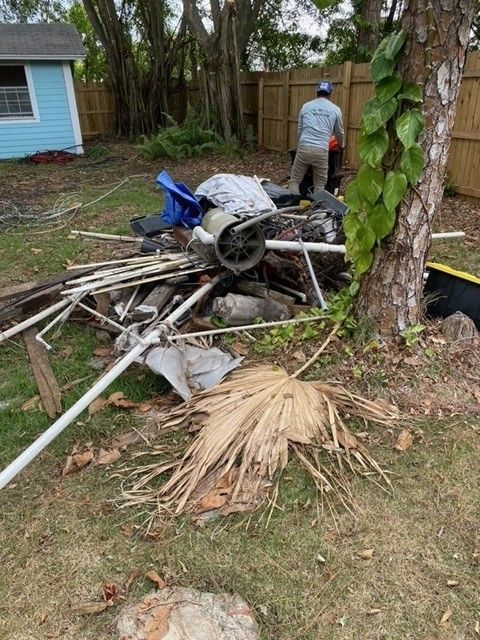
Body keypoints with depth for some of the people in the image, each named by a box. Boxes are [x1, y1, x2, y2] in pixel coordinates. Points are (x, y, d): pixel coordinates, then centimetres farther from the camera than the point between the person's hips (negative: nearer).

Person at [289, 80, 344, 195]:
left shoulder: (306, 106, 13)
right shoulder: (335, 109, 12)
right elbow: (339, 132, 26)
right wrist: (341, 144, 46)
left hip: (304, 148, 0)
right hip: (321, 151, 0)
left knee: (294, 181, 9)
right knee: (320, 185, 9)